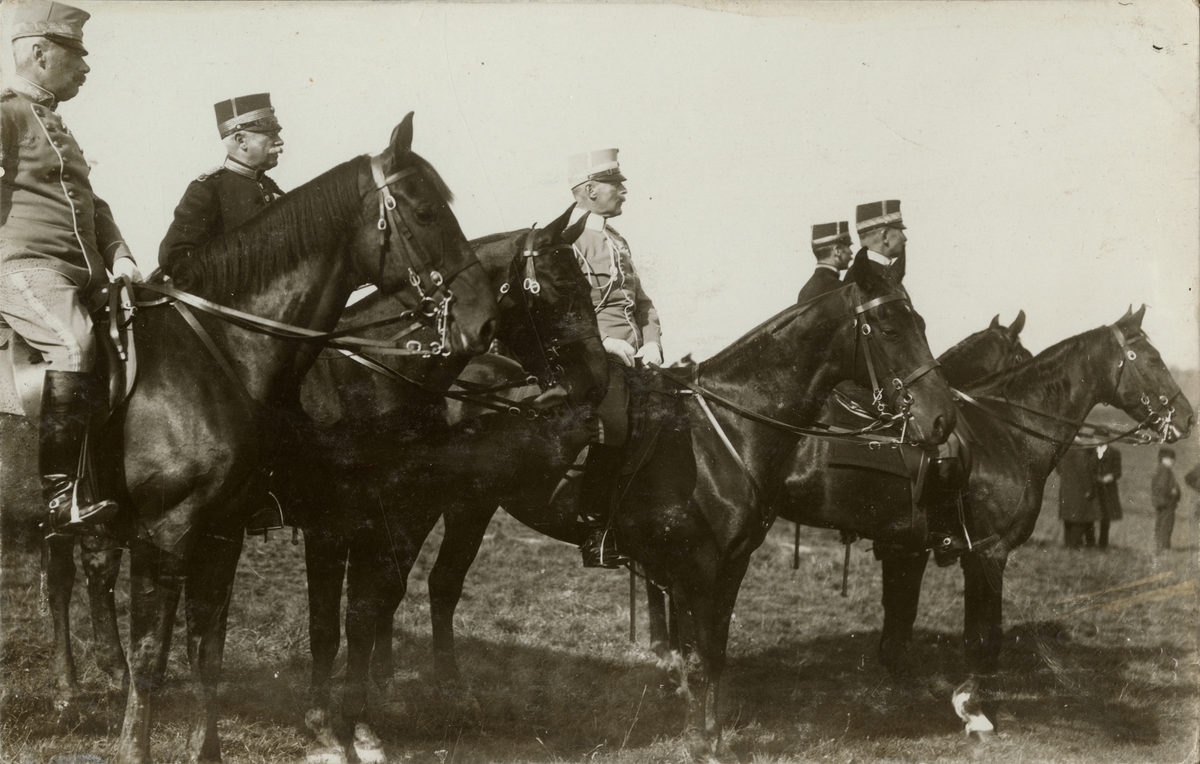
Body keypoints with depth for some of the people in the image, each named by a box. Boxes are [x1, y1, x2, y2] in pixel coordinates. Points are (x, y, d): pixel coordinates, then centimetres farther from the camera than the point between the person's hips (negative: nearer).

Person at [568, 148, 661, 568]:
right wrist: (606, 342, -23)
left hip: (631, 362, 9)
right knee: (609, 441, -13)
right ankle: (595, 539, -3)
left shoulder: (617, 241, 20)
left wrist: (651, 343, 7)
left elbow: (641, 302, 24)